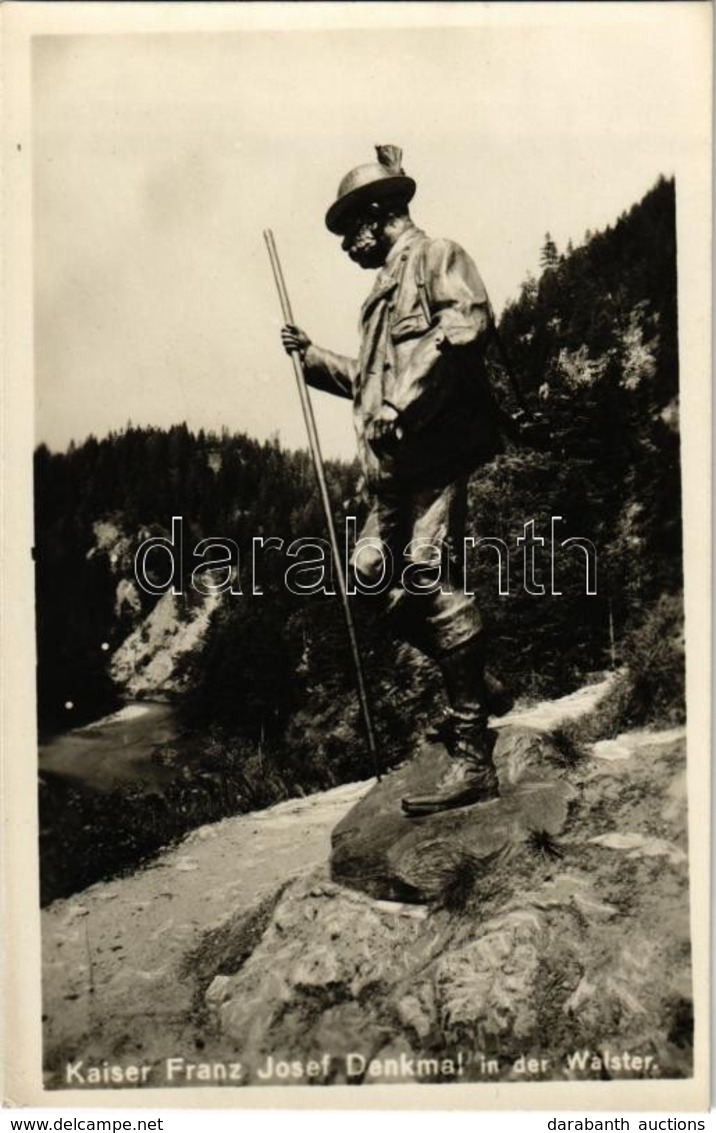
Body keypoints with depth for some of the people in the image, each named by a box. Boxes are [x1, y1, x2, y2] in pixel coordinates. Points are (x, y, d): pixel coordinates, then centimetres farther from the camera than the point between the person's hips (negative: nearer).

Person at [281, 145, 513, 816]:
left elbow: (468, 321, -17)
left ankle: (473, 759, -13)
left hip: (435, 452, -10)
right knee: (371, 570, 6)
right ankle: (476, 689, 19)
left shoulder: (436, 256, 4)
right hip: (394, 467, 10)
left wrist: (402, 404, -22)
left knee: (429, 580, -17)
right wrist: (314, 357, 25)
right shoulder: (384, 292, 30)